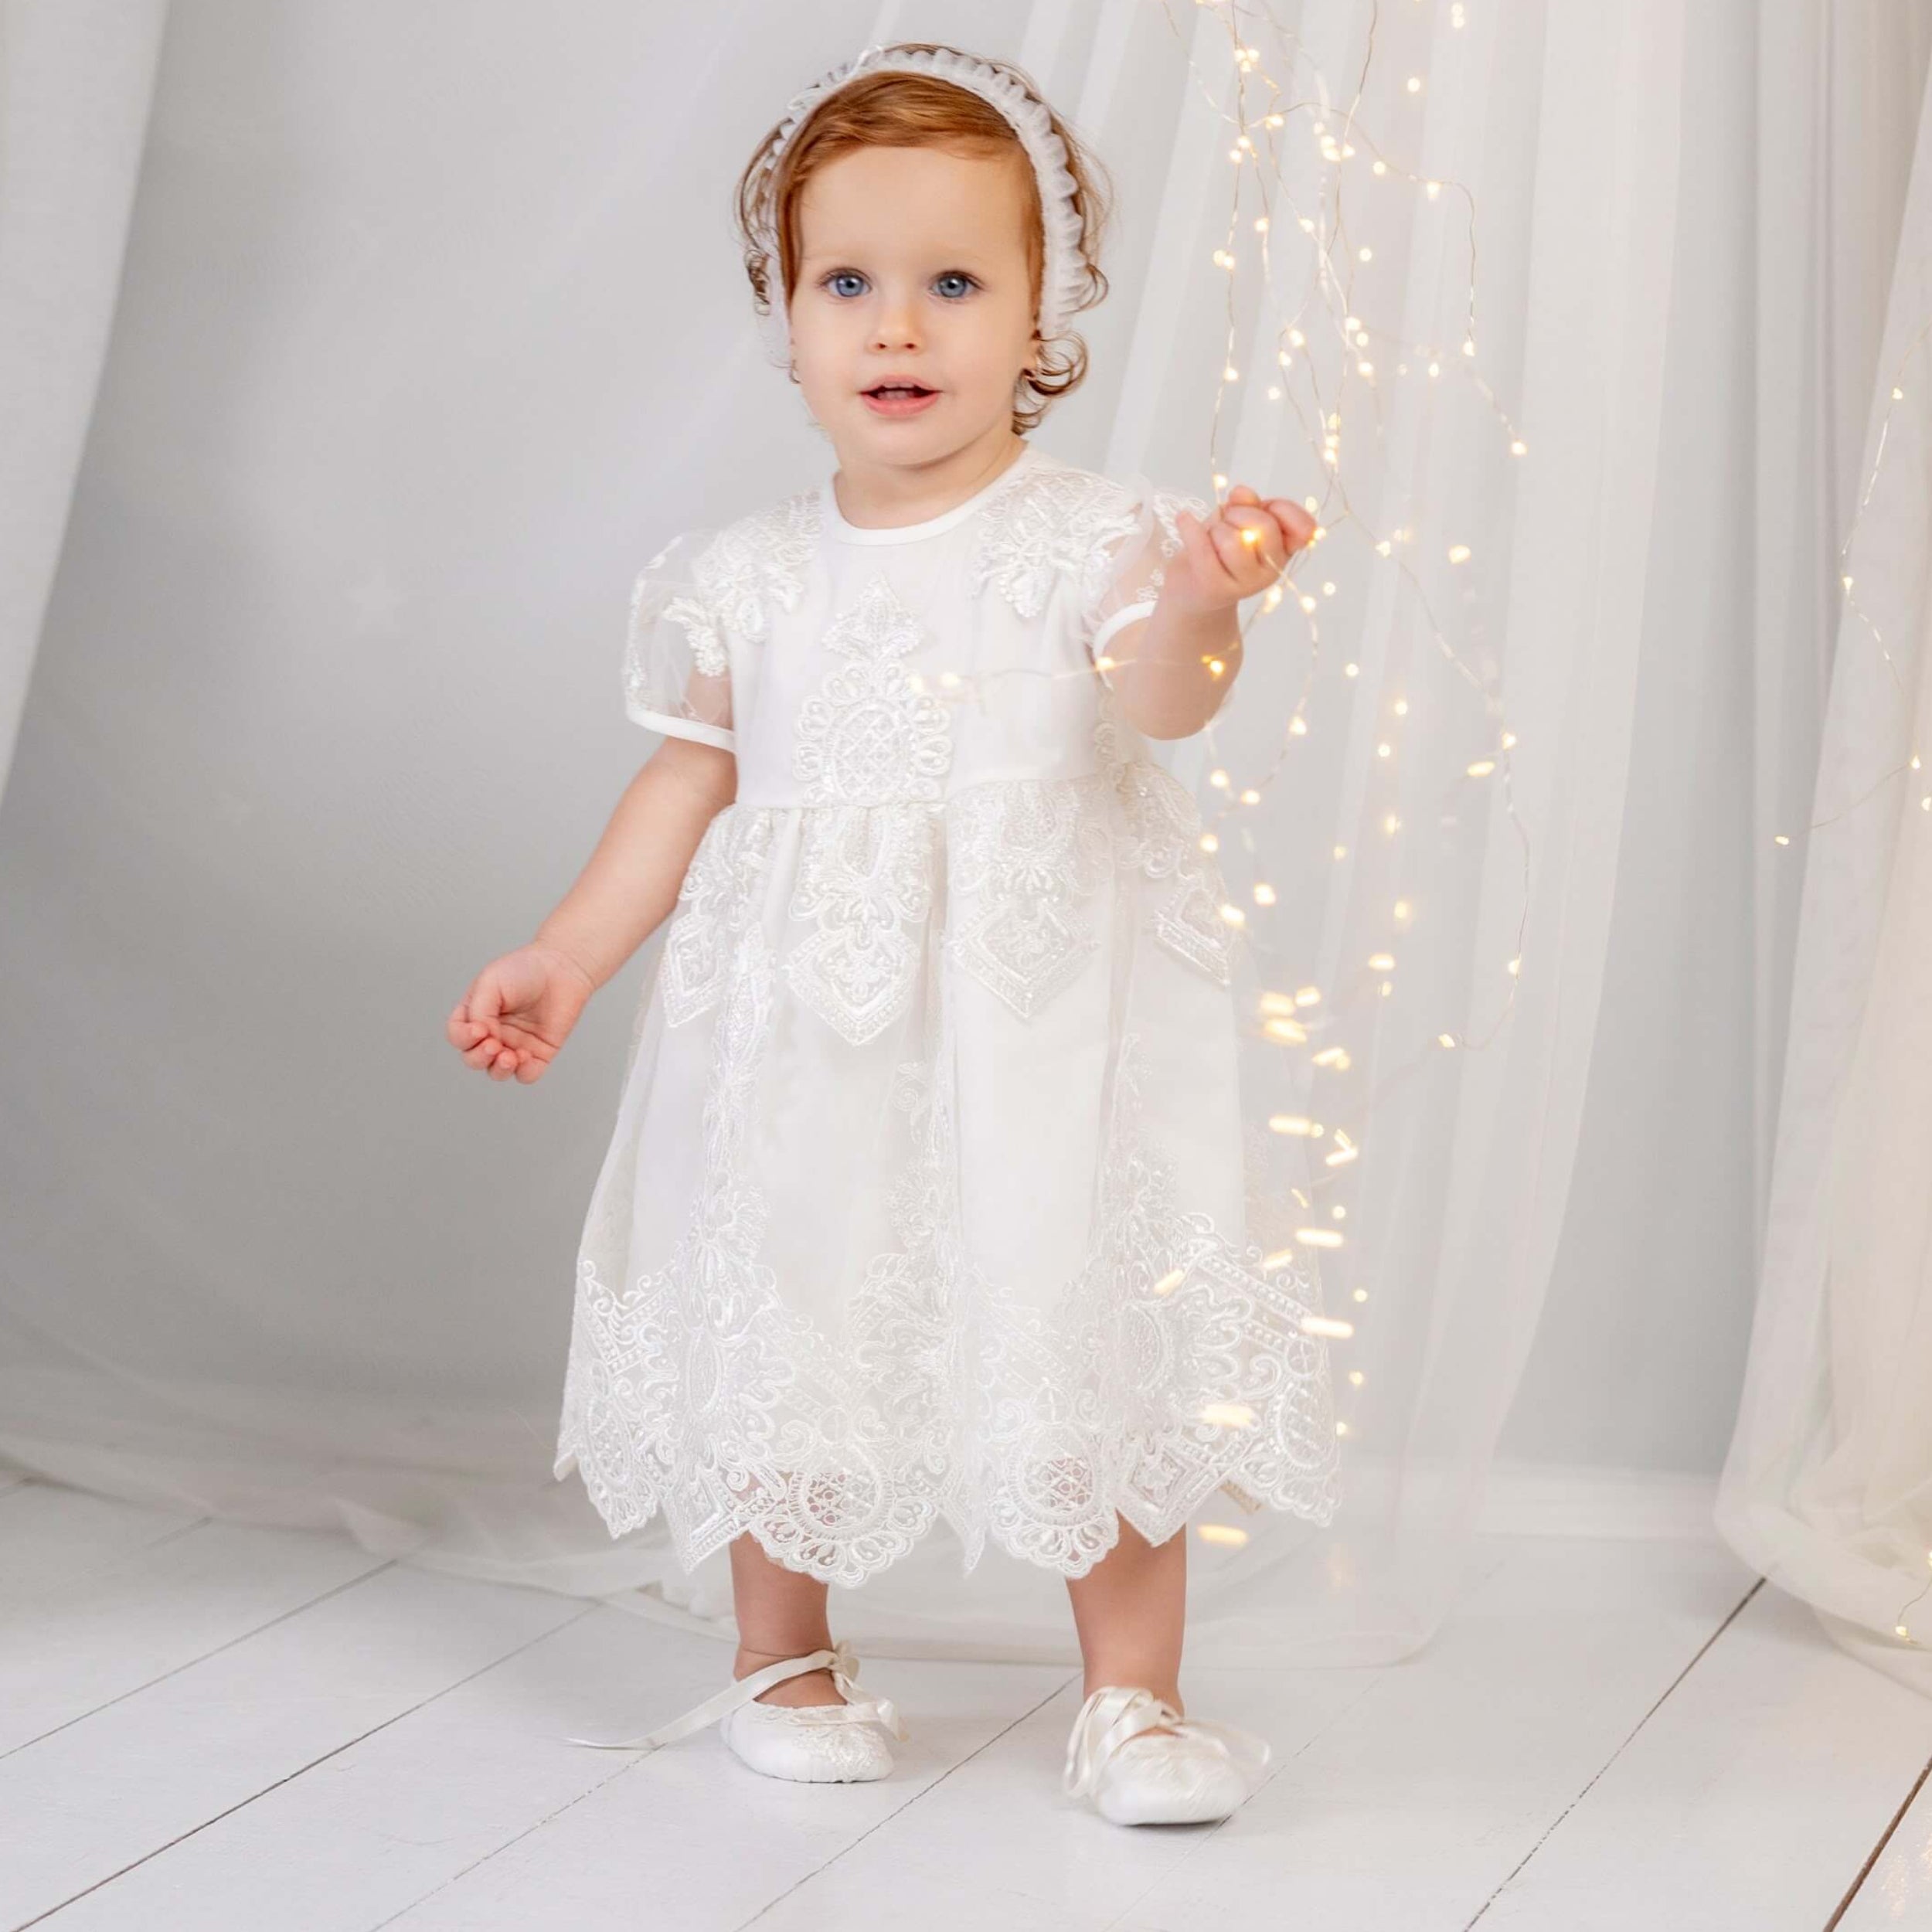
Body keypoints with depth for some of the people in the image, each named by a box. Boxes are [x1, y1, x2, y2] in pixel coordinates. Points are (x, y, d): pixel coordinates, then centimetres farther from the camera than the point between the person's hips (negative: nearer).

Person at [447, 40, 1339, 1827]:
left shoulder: (1086, 535, -5)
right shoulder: (749, 577, 5)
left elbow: (1163, 697, -22)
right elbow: (690, 782, 14)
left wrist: (1197, 608, -44)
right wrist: (563, 960, 12)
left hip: (1041, 1025, -2)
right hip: (801, 1031, 3)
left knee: (1096, 1341, 1)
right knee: (782, 1336, 10)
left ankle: (1135, 1693, 17)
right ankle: (782, 1657, 31)